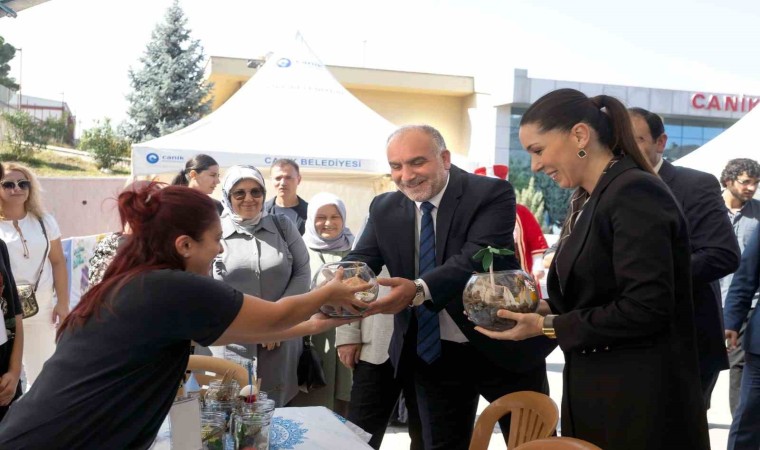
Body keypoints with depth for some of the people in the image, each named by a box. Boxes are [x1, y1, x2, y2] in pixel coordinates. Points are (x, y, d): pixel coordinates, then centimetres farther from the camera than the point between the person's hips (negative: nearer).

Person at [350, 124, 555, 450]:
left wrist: (419, 290, -45)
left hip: (503, 346, -3)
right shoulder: (384, 209, 1)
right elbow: (361, 260, -6)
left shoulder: (491, 194, -15)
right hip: (430, 355, 4)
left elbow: (477, 258, -29)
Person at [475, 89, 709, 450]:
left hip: (639, 402, -8)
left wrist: (548, 326, -18)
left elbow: (646, 308, -24)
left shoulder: (635, 193, -17)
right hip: (594, 392, 9)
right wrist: (538, 309, 1)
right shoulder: (589, 201, 11)